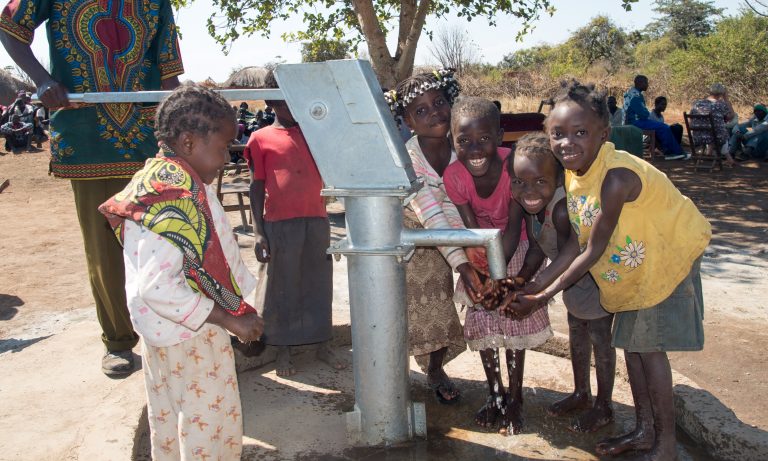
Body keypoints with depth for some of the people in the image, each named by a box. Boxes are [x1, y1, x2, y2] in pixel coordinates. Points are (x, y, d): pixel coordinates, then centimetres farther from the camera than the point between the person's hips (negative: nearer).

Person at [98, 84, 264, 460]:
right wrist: (229, 319, -27)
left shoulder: (159, 176, 3)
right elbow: (157, 287, -33)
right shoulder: (176, 199, -27)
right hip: (189, 334, -10)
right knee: (210, 422, 7)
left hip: (165, 329, 10)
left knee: (170, 417, 24)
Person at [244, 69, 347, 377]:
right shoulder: (261, 139, 1)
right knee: (281, 287, 7)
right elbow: (257, 187, 0)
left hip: (316, 221, 4)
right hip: (279, 224, -3)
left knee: (318, 283, 11)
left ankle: (322, 345, 25)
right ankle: (283, 350, 21)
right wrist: (258, 231, -6)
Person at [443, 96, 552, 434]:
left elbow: (512, 229, -28)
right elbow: (471, 229, -20)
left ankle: (515, 397, 17)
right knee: (481, 320, 5)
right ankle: (495, 393, 24)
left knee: (514, 318, -1)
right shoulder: (453, 176, -26)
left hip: (518, 246, -2)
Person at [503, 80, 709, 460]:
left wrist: (542, 298, -25)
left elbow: (594, 251, -28)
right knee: (630, 342, 13)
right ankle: (644, 430, 30)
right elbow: (576, 243, -9)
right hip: (631, 261, 8)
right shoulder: (573, 170, -11)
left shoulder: (615, 177, -35)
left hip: (667, 254, -8)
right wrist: (533, 286, -13)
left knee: (648, 345, -4)